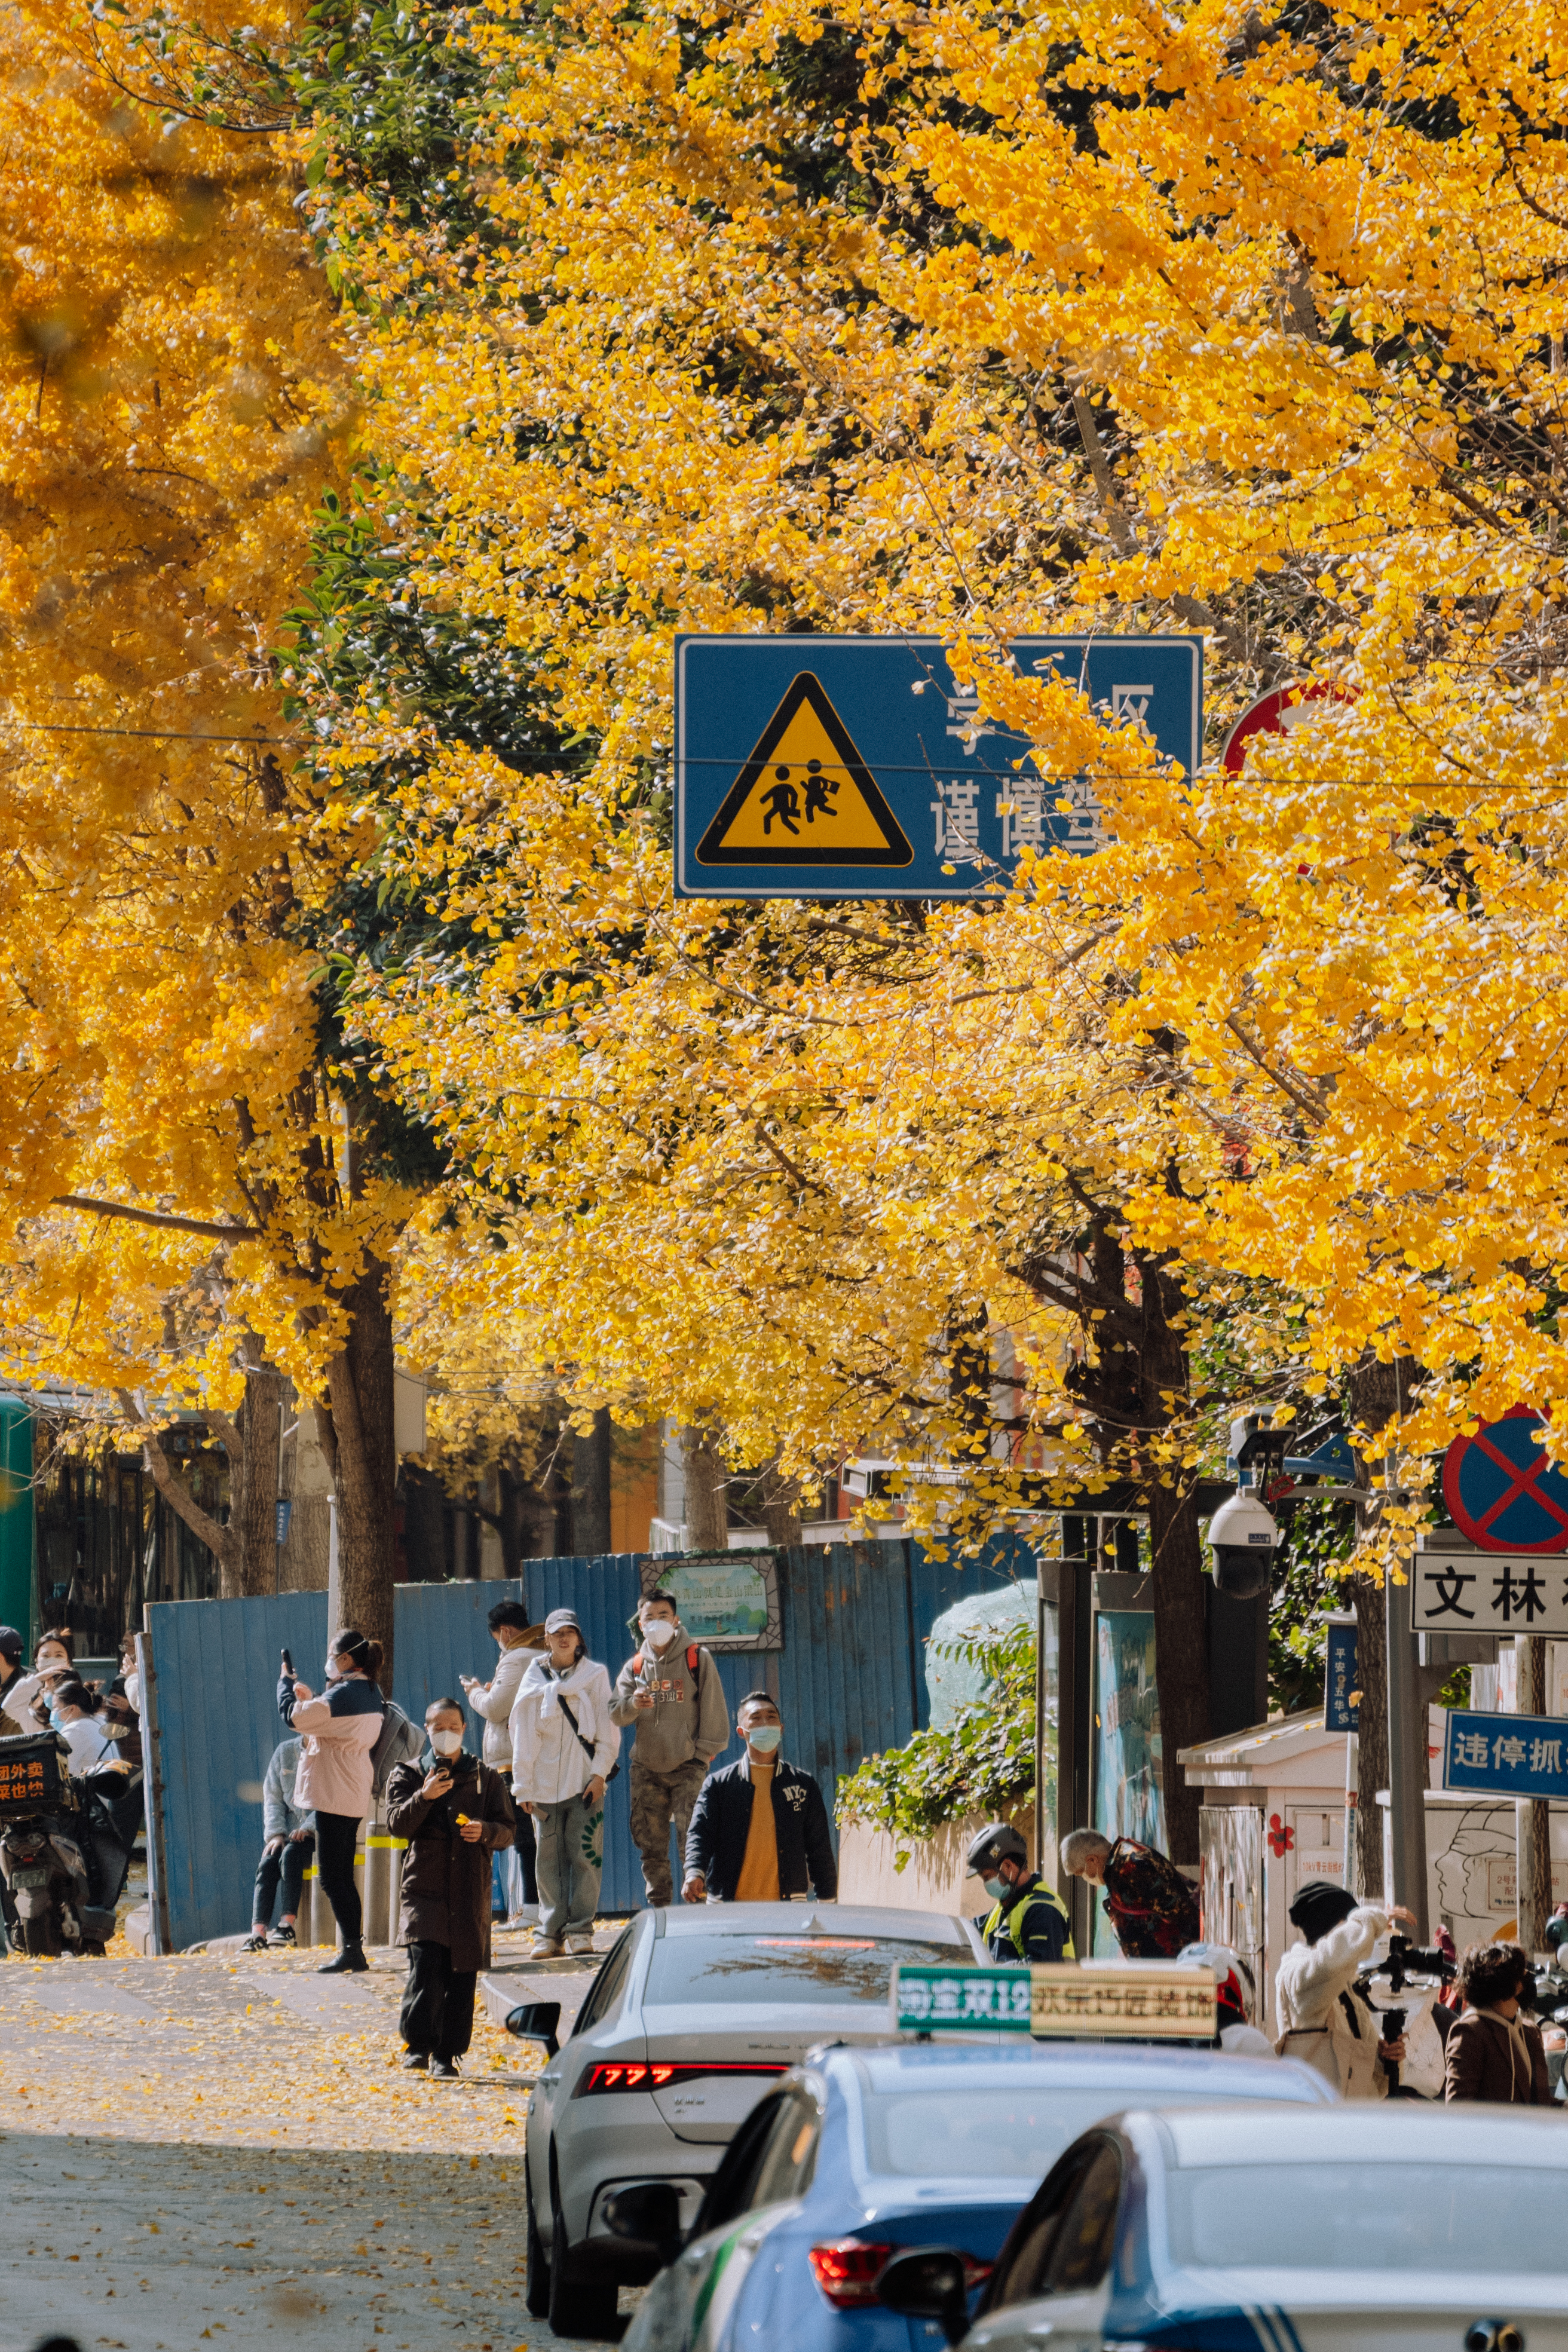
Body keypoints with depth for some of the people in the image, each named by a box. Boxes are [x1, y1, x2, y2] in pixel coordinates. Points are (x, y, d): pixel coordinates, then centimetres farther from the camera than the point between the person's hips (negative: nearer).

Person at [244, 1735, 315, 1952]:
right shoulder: (285, 1752, 8)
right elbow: (273, 1800, 8)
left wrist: (308, 1827, -27)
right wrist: (276, 1834, -8)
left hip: (319, 1830, -4)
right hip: (288, 1830, 4)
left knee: (290, 1855, -32)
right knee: (267, 1865, -23)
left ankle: (287, 1924, -37)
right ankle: (258, 1931, -33)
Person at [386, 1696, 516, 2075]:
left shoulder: (485, 1778, 14)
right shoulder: (408, 1776, 11)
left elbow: (508, 1830, 11)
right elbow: (397, 1823, -3)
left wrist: (485, 1831, -11)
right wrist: (424, 1797, -20)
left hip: (471, 1891, 2)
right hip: (424, 1888, -2)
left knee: (462, 1973, -1)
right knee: (426, 1964, -17)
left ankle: (447, 2054, 5)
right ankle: (418, 2044, -10)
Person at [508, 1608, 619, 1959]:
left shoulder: (595, 1676, 8)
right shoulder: (534, 1680, 10)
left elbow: (608, 1731, 6)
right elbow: (523, 1737, 10)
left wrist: (599, 1772, -6)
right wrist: (524, 1786, 4)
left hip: (585, 1782, -1)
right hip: (545, 1782, 1)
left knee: (584, 1853, -7)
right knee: (549, 1857, -1)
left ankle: (580, 1930, -3)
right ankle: (551, 1932, 1)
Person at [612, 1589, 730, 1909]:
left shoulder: (697, 1658, 2)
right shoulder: (635, 1667, 12)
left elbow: (713, 1706, 2)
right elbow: (615, 1714, 3)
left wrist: (704, 1752, -4)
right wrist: (632, 1705, -20)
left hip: (687, 1765, -4)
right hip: (646, 1768, 4)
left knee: (691, 1842, -13)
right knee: (651, 1845, 5)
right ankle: (658, 1909, 11)